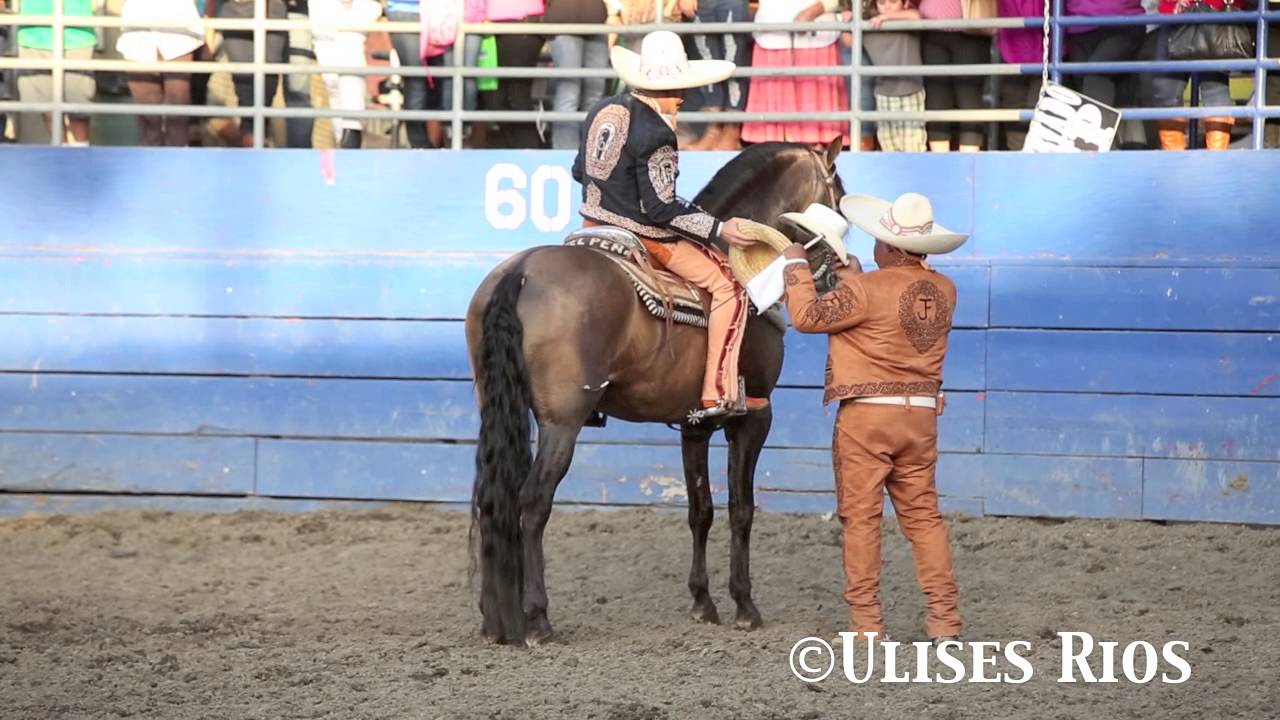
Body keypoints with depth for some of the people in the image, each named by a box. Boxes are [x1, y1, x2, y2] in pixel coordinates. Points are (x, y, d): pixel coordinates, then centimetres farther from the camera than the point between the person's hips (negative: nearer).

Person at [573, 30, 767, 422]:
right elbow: (661, 209, -23)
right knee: (727, 286, 0)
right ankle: (719, 393, -5)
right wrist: (720, 229, -19)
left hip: (595, 223, 9)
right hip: (642, 237, -9)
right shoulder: (655, 135, -23)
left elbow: (580, 171, 14)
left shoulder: (603, 110, 2)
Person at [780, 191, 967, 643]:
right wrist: (852, 276, 21)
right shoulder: (944, 291, 5)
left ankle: (867, 621, 3)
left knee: (860, 517, 2)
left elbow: (807, 315, -11)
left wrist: (796, 265, 3)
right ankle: (945, 618, 6)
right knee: (923, 514, 11)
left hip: (866, 415, -6)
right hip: (921, 415, 6)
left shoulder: (867, 289, -16)